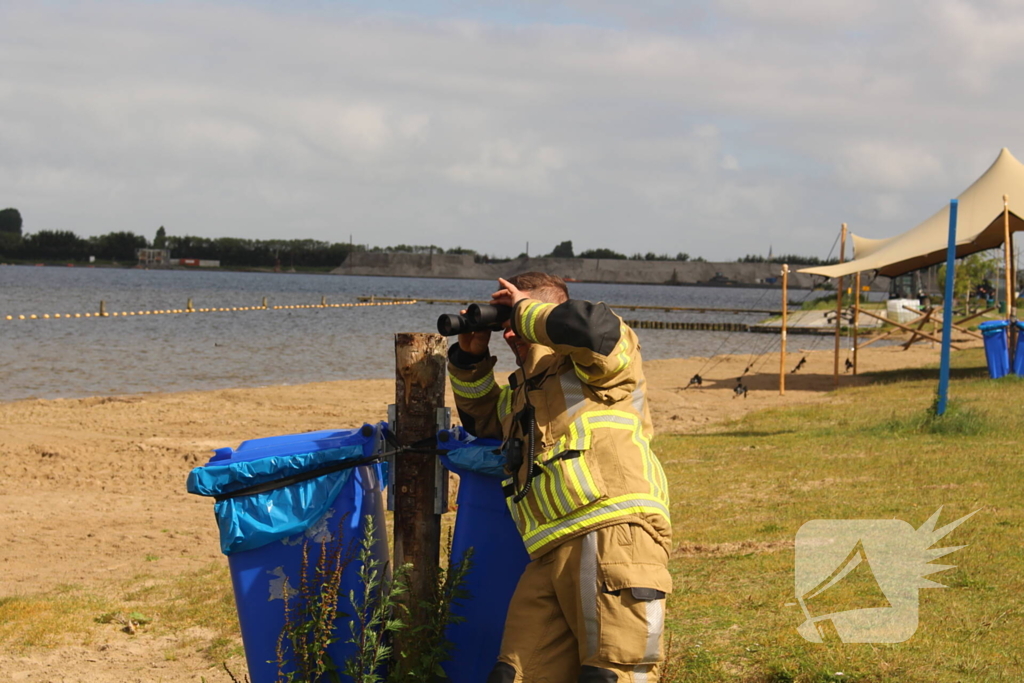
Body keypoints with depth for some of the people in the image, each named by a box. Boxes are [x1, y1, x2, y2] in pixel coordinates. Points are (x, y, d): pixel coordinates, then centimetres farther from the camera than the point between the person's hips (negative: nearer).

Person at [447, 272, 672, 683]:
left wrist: (527, 310, -1)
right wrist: (470, 357, 31)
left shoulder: (589, 365, 7)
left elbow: (599, 329, -17)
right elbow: (480, 416, 50)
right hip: (550, 556, 9)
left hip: (615, 536, -9)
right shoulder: (522, 391, 32)